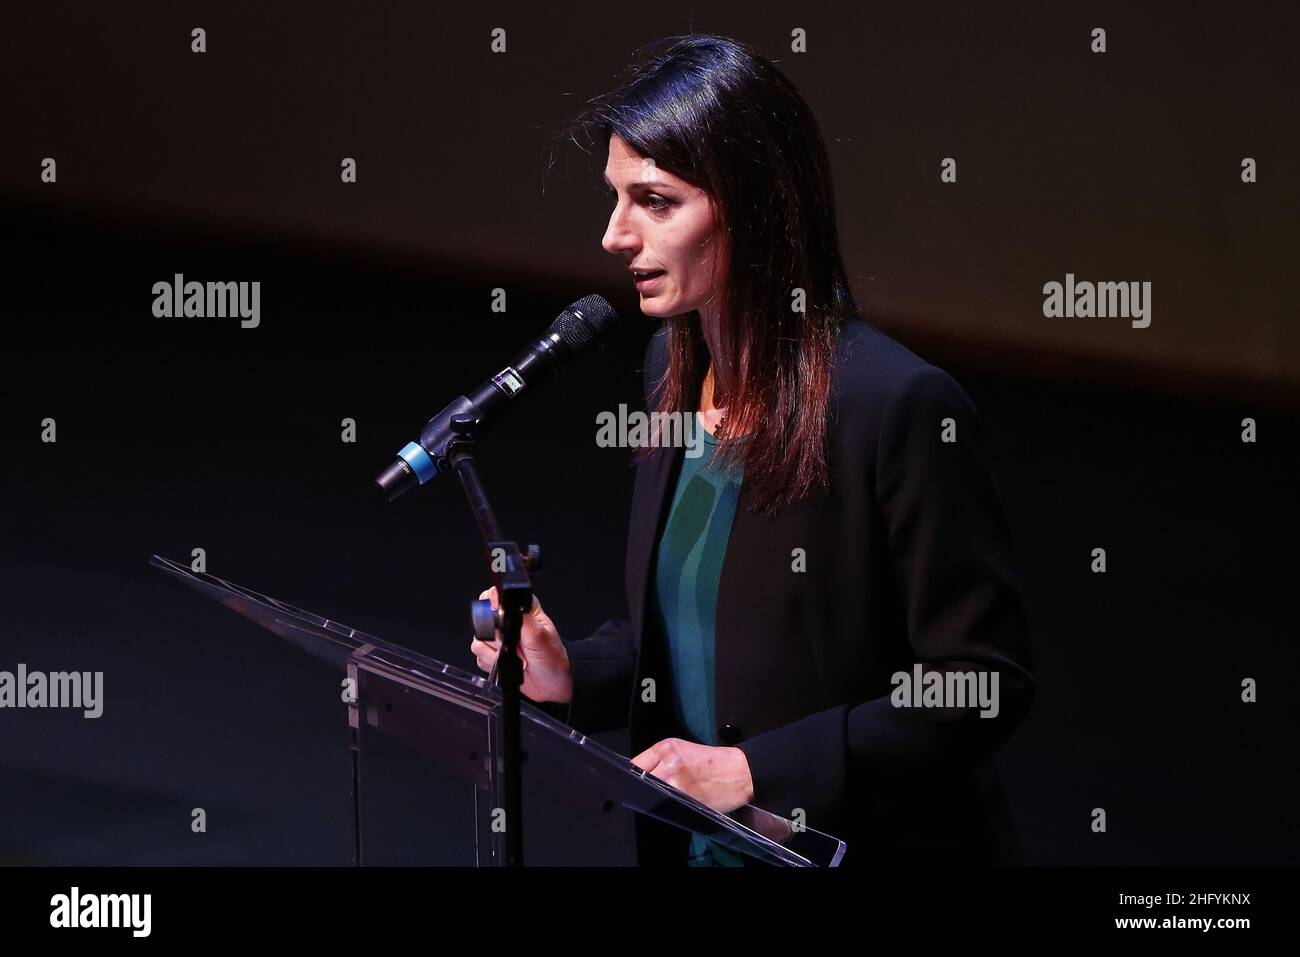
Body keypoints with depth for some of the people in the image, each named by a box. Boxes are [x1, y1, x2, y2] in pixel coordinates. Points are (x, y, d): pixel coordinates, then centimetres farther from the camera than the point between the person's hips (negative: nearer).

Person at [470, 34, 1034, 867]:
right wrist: (571, 676, -5)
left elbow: (985, 685, -19)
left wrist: (755, 769, -22)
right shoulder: (674, 368, 2)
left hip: (863, 845, -7)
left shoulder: (902, 407, -21)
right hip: (691, 843, 7)